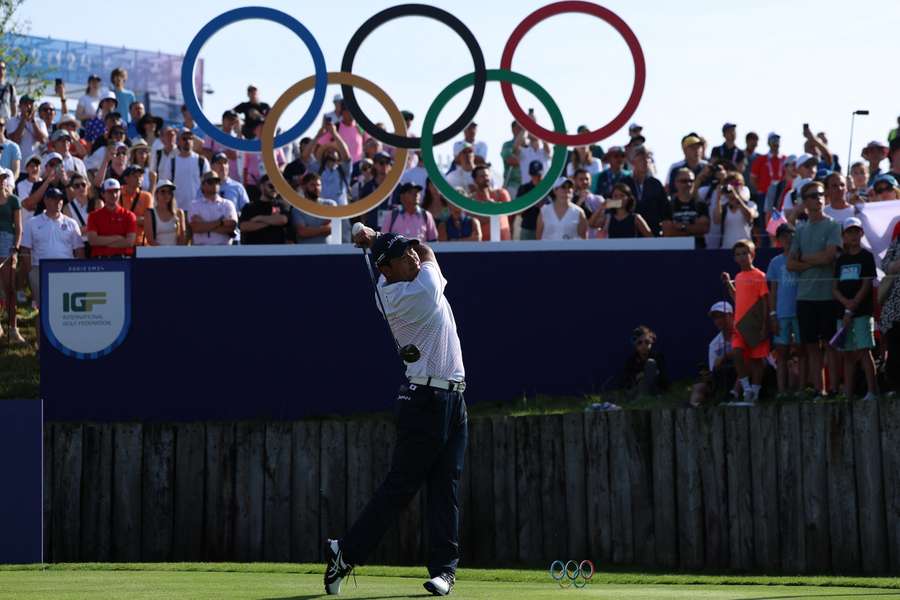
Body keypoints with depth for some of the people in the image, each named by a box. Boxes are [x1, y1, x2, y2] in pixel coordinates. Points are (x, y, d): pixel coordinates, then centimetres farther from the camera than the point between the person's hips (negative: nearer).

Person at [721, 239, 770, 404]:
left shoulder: (759, 276, -7)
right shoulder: (738, 277, 14)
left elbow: (765, 302, -9)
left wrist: (764, 326, -14)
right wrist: (728, 284, 15)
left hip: (755, 325, -5)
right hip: (740, 323, 5)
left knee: (756, 359, 3)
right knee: (737, 353, -13)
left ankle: (754, 392, 12)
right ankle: (746, 387, -3)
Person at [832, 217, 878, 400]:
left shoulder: (866, 257, 0)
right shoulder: (841, 260, 14)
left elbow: (867, 285, -7)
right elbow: (834, 288, 9)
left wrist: (851, 310, -12)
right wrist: (846, 302, -12)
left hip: (862, 311, -5)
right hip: (843, 312, 5)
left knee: (863, 350, -12)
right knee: (847, 354, 7)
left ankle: (872, 390, -13)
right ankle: (848, 394, 10)